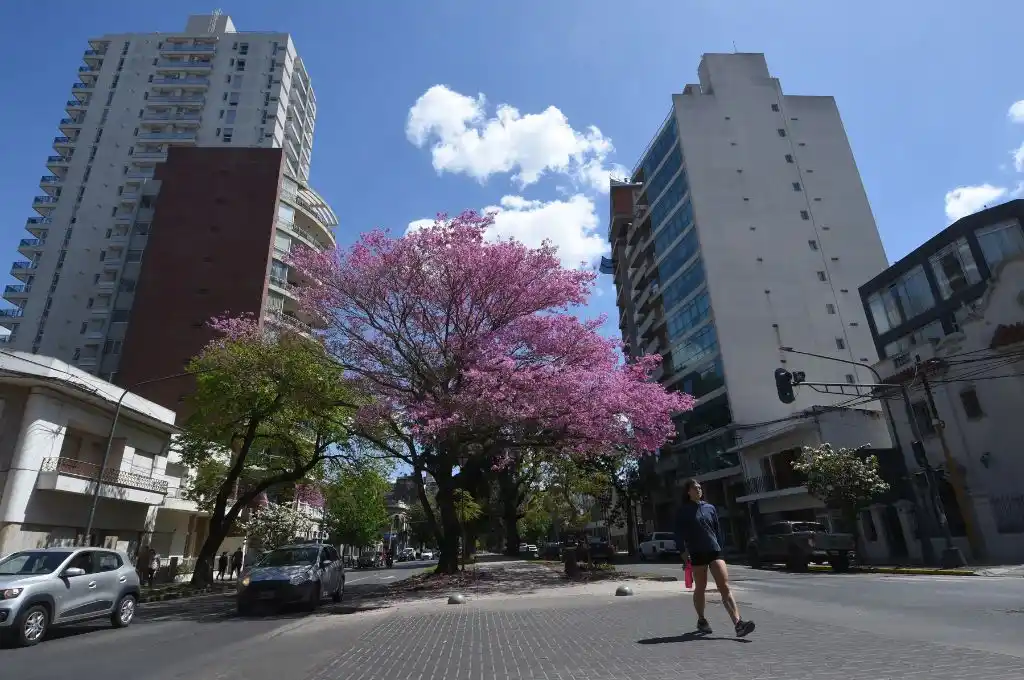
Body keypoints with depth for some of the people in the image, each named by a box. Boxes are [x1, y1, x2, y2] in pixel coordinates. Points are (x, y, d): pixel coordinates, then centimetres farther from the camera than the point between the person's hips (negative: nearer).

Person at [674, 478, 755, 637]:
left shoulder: (710, 508, 11)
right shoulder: (684, 511, -1)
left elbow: (718, 530, 17)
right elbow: (679, 534, -3)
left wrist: (720, 547, 13)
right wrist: (683, 552, -10)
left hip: (714, 552, 3)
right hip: (697, 554, -3)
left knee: (725, 587, -7)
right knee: (700, 588, 9)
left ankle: (738, 623, -15)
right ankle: (701, 620, 25)